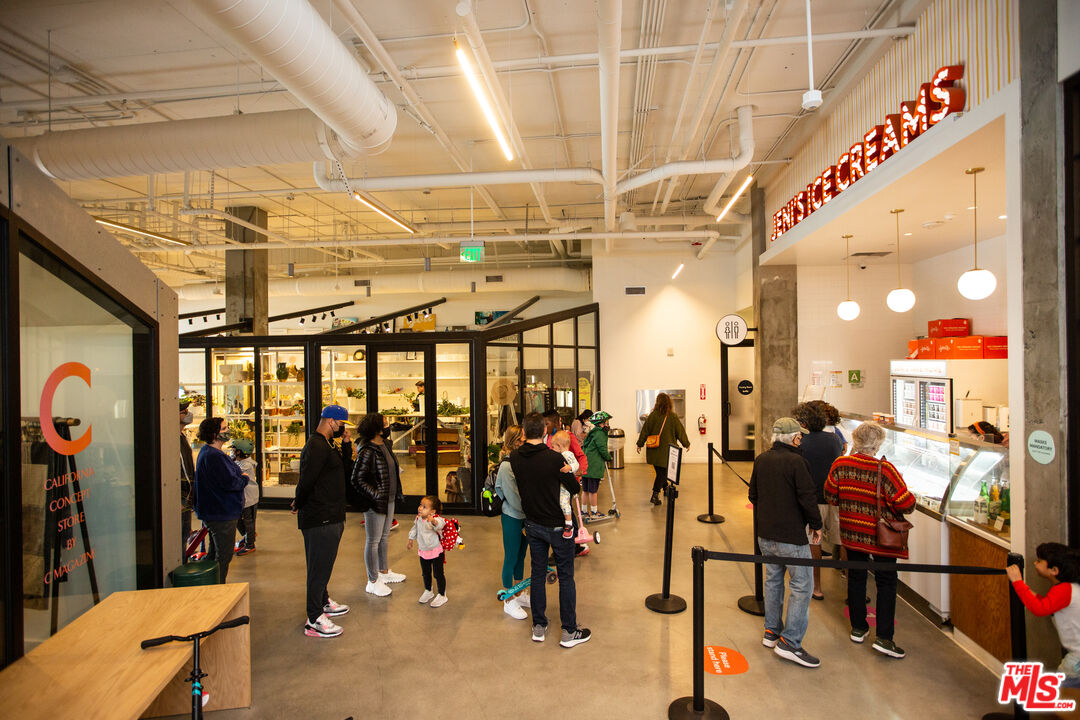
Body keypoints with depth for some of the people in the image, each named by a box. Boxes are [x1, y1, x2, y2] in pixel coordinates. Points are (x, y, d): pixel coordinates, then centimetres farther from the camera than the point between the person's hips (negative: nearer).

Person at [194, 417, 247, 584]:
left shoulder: (209, 453, 12)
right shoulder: (213, 456, -23)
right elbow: (229, 483, -26)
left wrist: (239, 477, -1)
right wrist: (244, 479, -8)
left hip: (214, 512, 11)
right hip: (222, 514, -11)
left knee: (216, 553, 22)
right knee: (223, 555, 0)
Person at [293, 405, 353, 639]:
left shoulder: (326, 445, 14)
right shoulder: (316, 447, -21)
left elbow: (344, 467, 18)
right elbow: (306, 480, -26)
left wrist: (346, 443, 5)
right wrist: (299, 505, -10)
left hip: (330, 517, 11)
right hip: (320, 519, -11)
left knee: (323, 564, 23)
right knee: (320, 565, -2)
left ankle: (323, 602, 38)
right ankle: (314, 620, 7)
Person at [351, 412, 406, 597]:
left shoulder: (385, 445, 6)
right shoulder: (367, 451, -20)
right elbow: (357, 479, -19)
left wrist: (397, 493, 16)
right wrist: (375, 495, -20)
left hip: (389, 500, 9)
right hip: (375, 504, -9)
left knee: (384, 537, 21)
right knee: (373, 541, 5)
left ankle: (384, 571, 38)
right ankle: (373, 582, 18)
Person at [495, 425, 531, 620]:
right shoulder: (506, 466, -22)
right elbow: (513, 498, -20)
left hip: (525, 516, 7)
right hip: (512, 518, -7)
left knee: (521, 555, 20)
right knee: (511, 558, 8)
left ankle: (519, 593, 37)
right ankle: (509, 602, 24)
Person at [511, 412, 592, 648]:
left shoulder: (515, 458, -9)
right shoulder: (554, 458, -24)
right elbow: (574, 487, -12)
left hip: (532, 524, 5)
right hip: (557, 525, -5)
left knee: (538, 573, 17)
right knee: (566, 577, 9)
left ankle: (539, 627, 28)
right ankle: (569, 632, 19)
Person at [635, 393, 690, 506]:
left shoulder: (652, 416, -6)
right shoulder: (673, 417, -7)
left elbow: (645, 431, -2)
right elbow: (680, 432, 1)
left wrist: (640, 444, 10)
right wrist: (686, 444, 17)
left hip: (653, 449, 2)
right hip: (667, 450, -2)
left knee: (660, 471, 18)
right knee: (663, 472, 2)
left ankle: (665, 487, 37)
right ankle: (655, 494, -9)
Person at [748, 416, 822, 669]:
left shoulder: (761, 459, 4)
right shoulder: (795, 461, -17)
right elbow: (808, 497, -16)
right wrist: (816, 525, -1)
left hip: (765, 534, 7)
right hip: (791, 535, -7)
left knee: (773, 580, 18)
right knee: (801, 586, 2)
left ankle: (771, 632, 27)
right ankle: (790, 642, 4)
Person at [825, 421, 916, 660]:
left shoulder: (840, 465, -8)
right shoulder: (884, 469, -20)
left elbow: (830, 497, 0)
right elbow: (906, 504, -18)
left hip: (851, 532, 4)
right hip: (880, 535, -4)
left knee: (856, 577, 17)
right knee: (886, 582, 9)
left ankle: (858, 628, 28)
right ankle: (884, 638, 7)